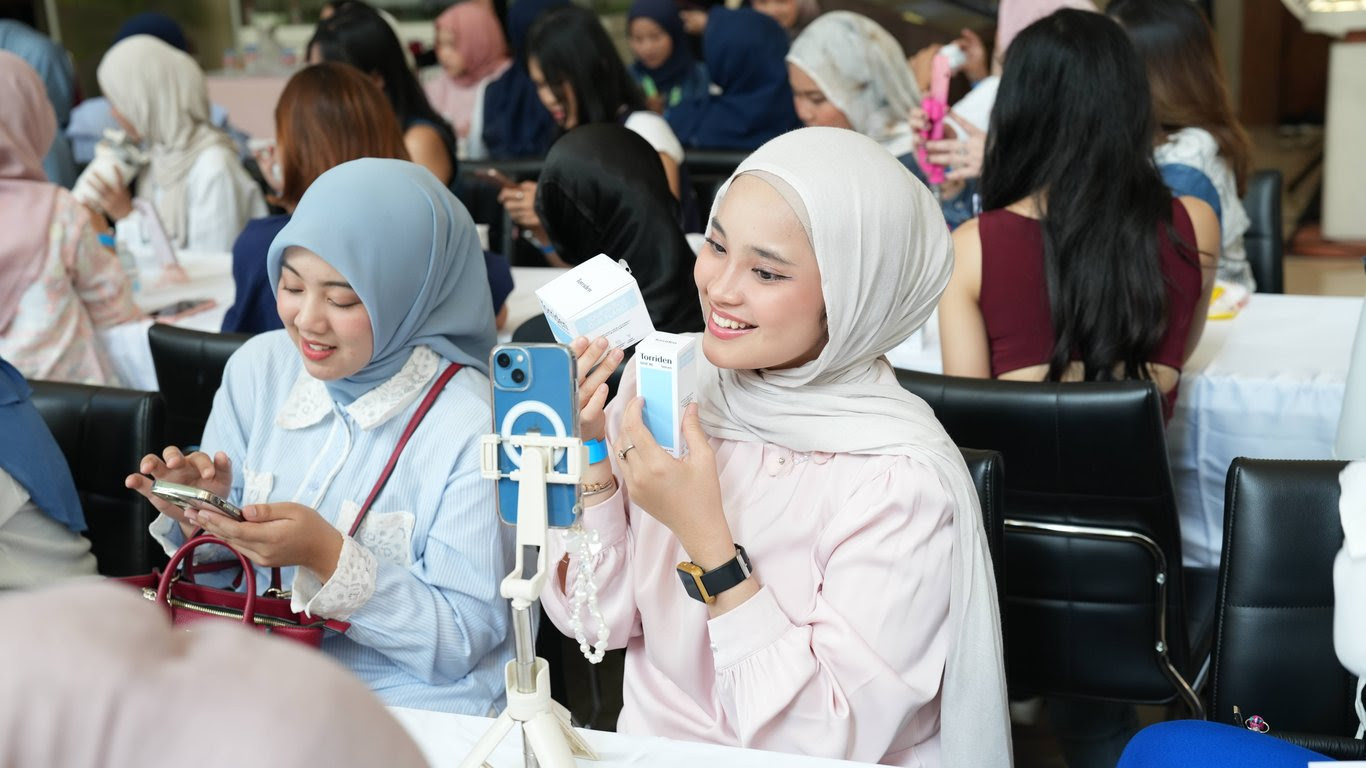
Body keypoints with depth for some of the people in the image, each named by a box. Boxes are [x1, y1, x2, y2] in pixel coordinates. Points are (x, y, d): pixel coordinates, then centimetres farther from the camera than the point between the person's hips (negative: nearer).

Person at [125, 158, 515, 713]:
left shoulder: (473, 428, -16)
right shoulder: (257, 367, 2)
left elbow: (462, 643, -13)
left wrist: (328, 557, -23)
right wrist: (198, 519, -10)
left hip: (412, 709, -5)